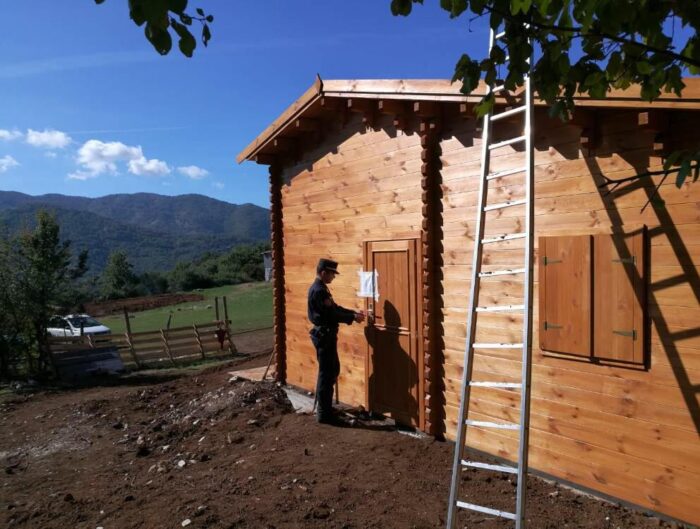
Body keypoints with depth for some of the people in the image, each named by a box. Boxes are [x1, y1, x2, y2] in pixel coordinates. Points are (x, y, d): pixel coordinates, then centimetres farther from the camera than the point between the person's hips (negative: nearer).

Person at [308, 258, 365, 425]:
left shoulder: (320, 288, 14)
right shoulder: (319, 290, -20)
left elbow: (334, 308, 18)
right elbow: (332, 314, -22)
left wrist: (353, 312, 9)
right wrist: (352, 318, -13)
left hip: (326, 334, 11)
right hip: (324, 335, -11)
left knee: (333, 370, 19)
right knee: (326, 373, -2)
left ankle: (324, 407, 29)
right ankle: (323, 414, 7)